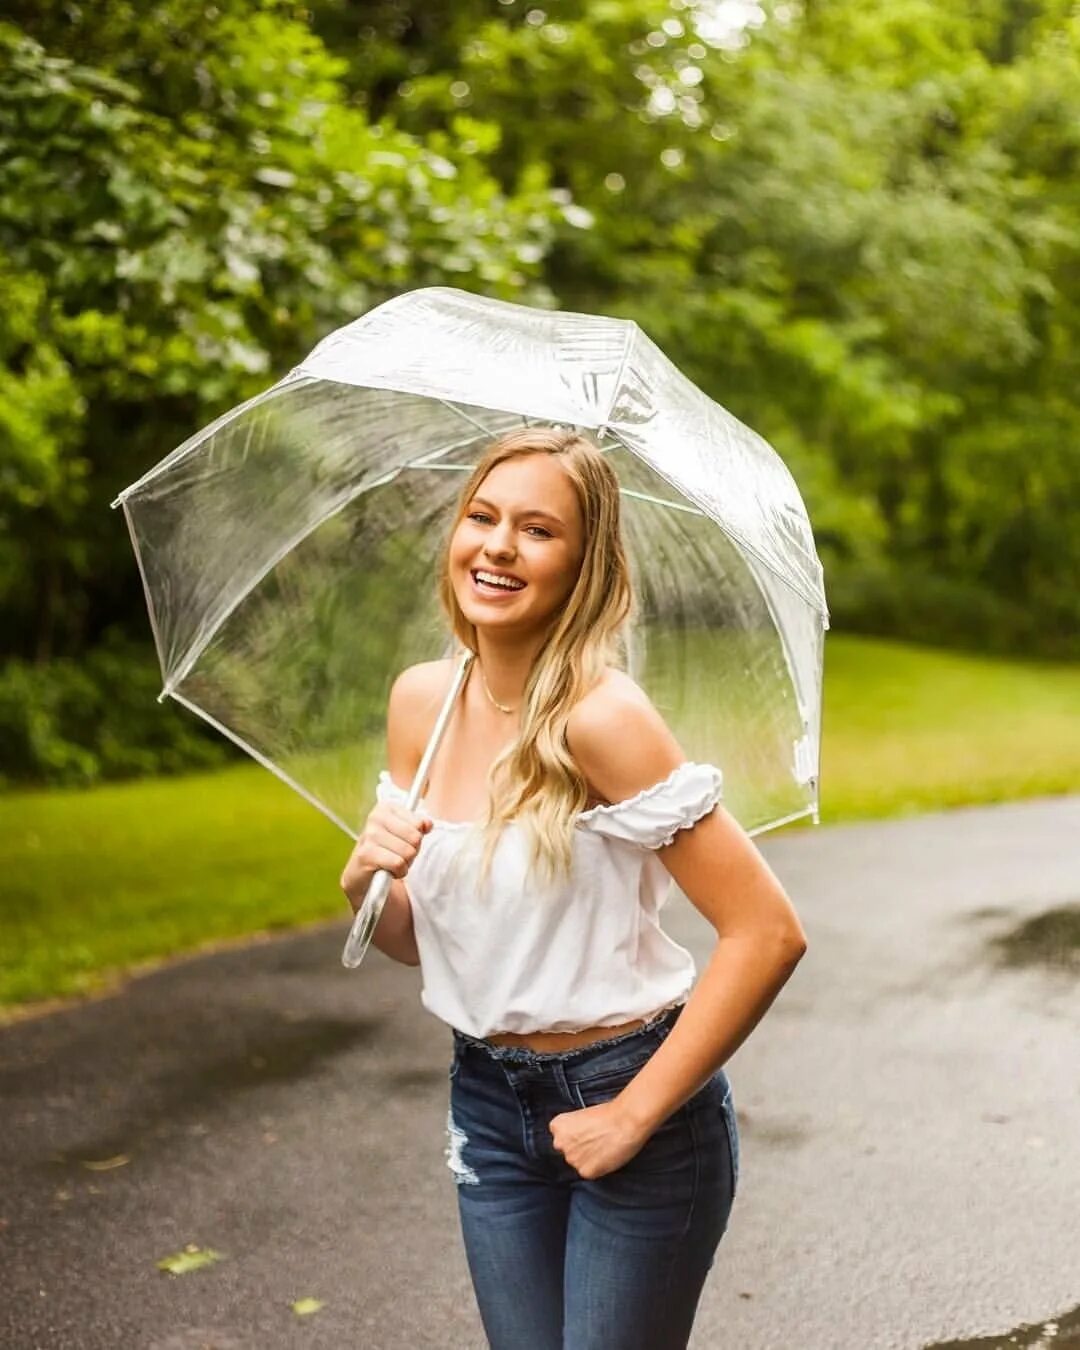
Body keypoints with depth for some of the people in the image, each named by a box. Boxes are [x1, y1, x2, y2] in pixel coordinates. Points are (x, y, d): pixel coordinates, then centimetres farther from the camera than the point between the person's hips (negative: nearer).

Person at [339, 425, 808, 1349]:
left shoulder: (600, 717, -21)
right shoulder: (420, 700, -1)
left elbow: (768, 934, -23)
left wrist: (636, 1114, -18)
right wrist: (365, 882, -12)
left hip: (630, 1097, -6)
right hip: (488, 1102, 6)